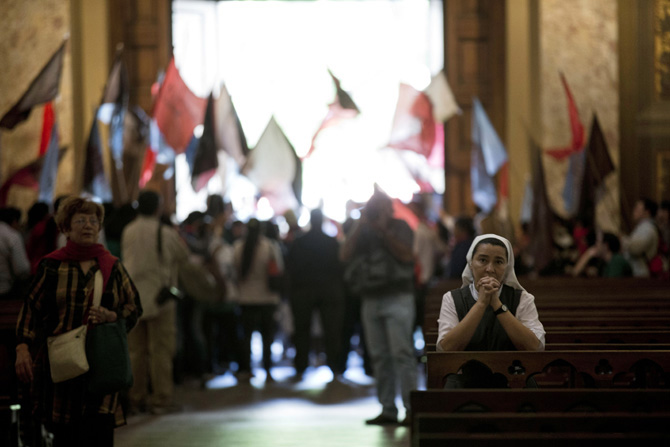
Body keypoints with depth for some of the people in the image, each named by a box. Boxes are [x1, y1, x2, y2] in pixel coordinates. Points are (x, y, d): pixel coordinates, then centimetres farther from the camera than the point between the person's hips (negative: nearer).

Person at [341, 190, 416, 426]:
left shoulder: (400, 227, 4)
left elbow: (406, 255, -11)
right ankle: (387, 410, 6)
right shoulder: (363, 230, 15)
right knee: (379, 357, 3)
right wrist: (359, 226, -4)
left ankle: (410, 409, -12)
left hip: (397, 298, -5)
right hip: (371, 299, 5)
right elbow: (345, 254, 2)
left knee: (402, 353, -11)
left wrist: (384, 230, -11)